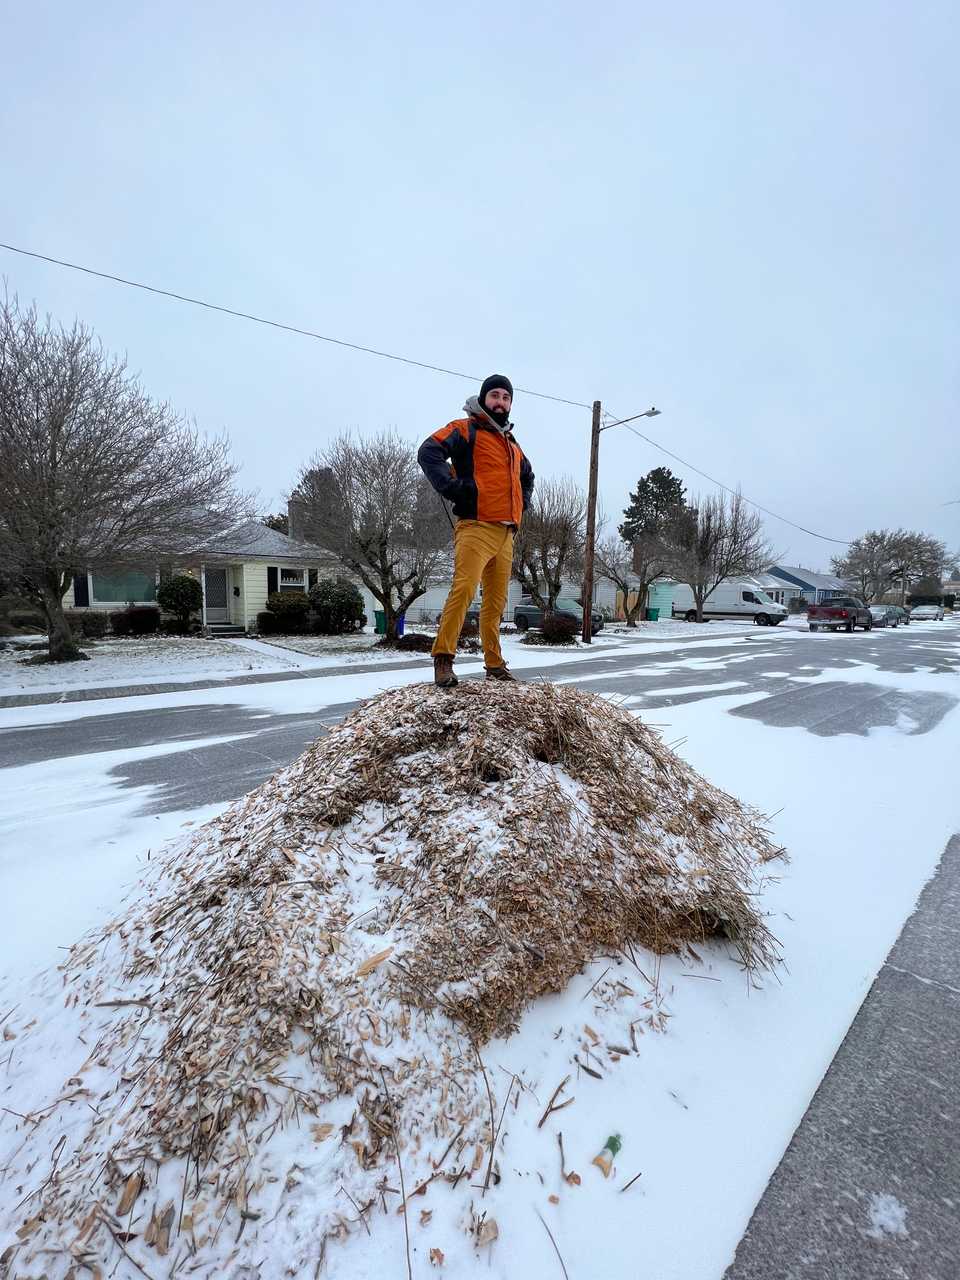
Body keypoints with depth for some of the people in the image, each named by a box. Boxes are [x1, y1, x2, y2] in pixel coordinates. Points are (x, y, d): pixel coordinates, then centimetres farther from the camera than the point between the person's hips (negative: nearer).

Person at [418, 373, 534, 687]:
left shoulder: (512, 444, 27)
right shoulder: (466, 429, 4)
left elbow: (527, 476, 44)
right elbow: (429, 452, -12)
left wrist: (522, 504, 26)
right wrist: (454, 490, -18)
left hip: (506, 533, 7)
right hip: (476, 527, -7)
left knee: (497, 600, 8)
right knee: (464, 588, -22)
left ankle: (495, 665, 15)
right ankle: (443, 658, -18)